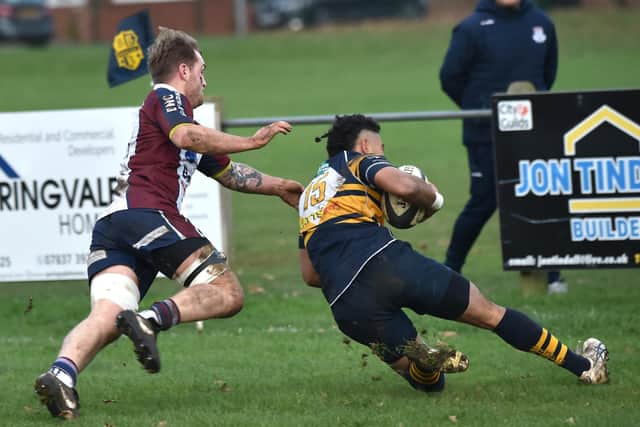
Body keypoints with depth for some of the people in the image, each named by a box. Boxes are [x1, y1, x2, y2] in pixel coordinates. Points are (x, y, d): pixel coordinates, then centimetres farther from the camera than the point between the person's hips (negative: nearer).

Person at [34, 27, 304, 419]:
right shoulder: (166, 96, 8)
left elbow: (228, 173, 47)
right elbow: (185, 136, -15)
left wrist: (280, 187, 53)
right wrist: (251, 141, -10)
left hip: (110, 225, 9)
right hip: (148, 214, -9)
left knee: (106, 319, -11)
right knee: (227, 294, -8)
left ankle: (61, 373, -37)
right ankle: (152, 320, -31)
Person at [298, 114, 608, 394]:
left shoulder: (308, 195, 32)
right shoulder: (359, 160, 15)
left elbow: (309, 275, 28)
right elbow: (403, 185, -6)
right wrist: (431, 198, 14)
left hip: (345, 306, 5)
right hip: (385, 261, -5)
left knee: (429, 383, 14)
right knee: (489, 313, 10)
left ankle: (422, 359, -20)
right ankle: (585, 366, 11)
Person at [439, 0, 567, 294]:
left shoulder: (541, 24, 5)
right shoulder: (472, 28, -8)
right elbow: (450, 77, -3)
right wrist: (480, 108, 3)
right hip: (486, 134, -4)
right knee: (484, 201, -1)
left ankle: (549, 273, 5)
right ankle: (450, 271, 17)